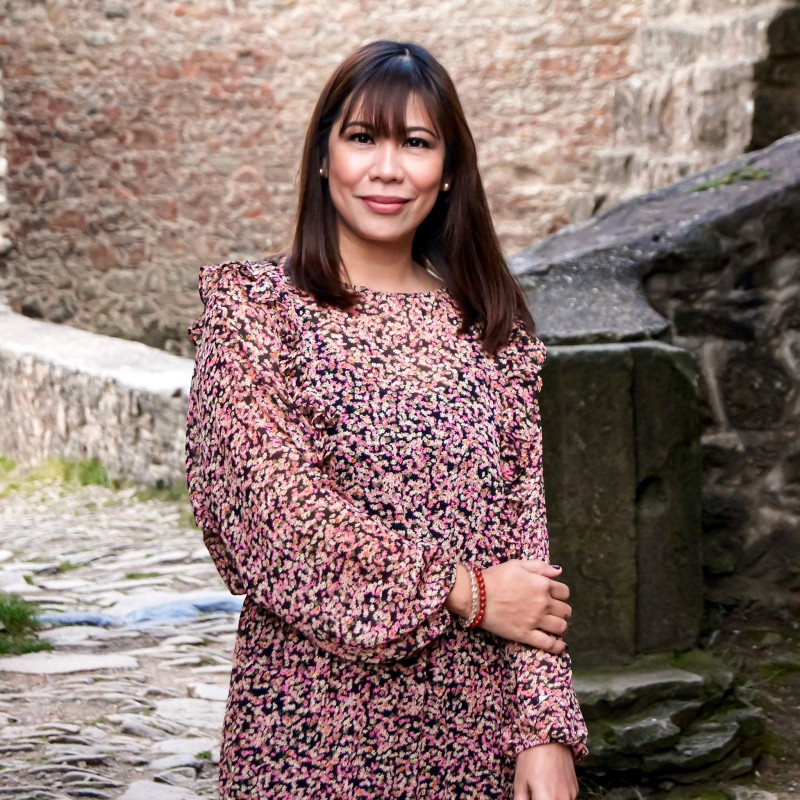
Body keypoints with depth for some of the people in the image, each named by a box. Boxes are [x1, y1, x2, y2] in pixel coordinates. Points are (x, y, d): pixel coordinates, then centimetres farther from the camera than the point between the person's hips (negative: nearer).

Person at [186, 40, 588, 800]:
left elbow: (529, 533, 2)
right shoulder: (251, 308, -2)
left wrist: (547, 731, -6)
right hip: (312, 734, -3)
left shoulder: (493, 329, 7)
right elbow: (272, 510, -12)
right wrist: (466, 592, -12)